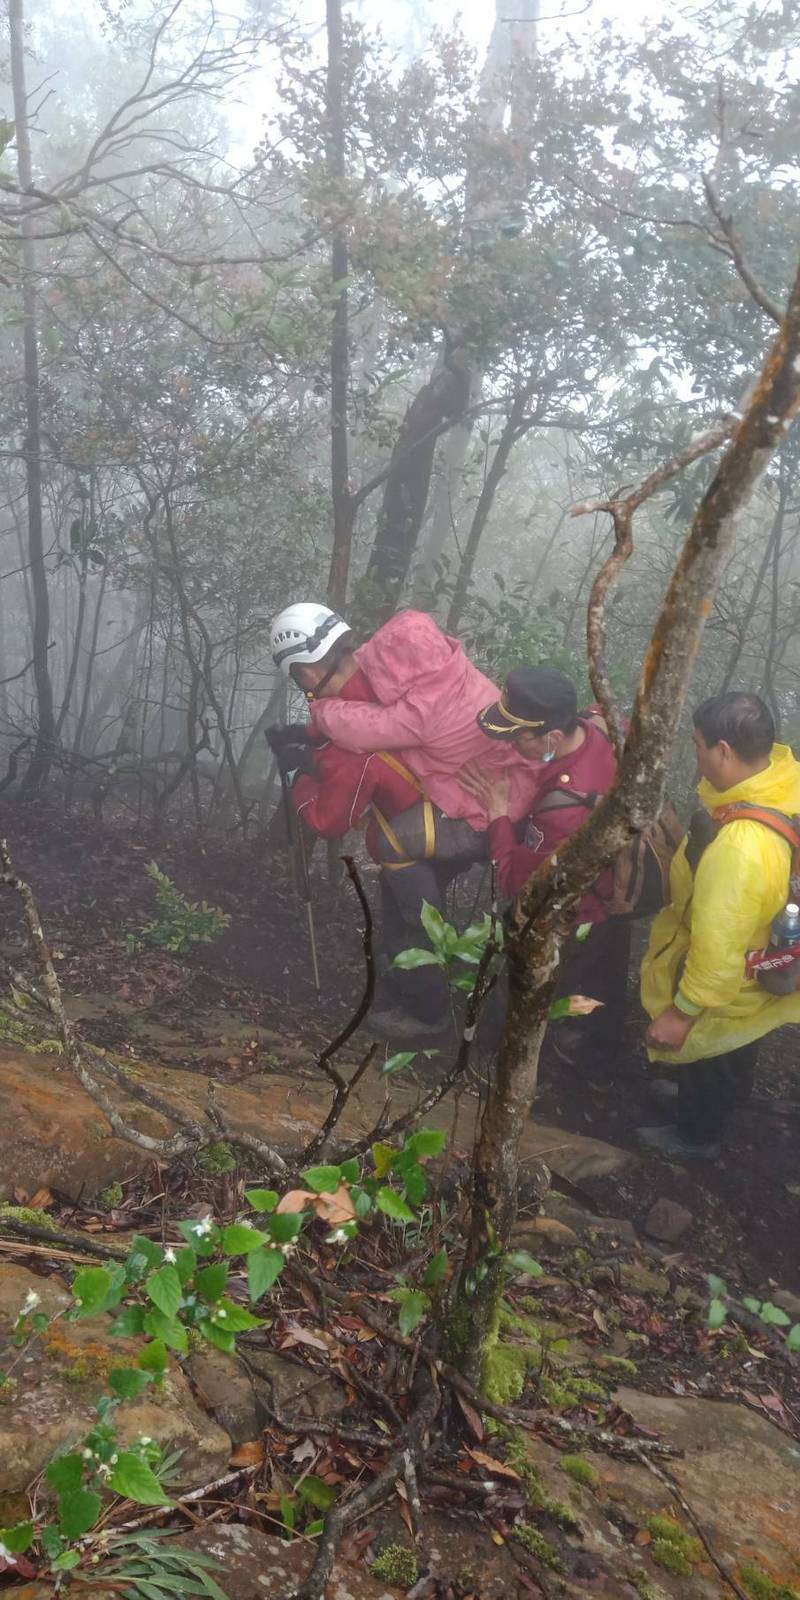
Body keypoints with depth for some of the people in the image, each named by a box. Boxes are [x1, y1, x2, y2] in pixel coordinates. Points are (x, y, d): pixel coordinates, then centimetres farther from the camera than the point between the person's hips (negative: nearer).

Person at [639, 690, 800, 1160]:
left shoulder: (740, 849, -47)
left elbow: (718, 949, -34)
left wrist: (682, 1013, -19)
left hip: (732, 987, -7)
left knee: (709, 1061, 25)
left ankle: (698, 1137, 55)